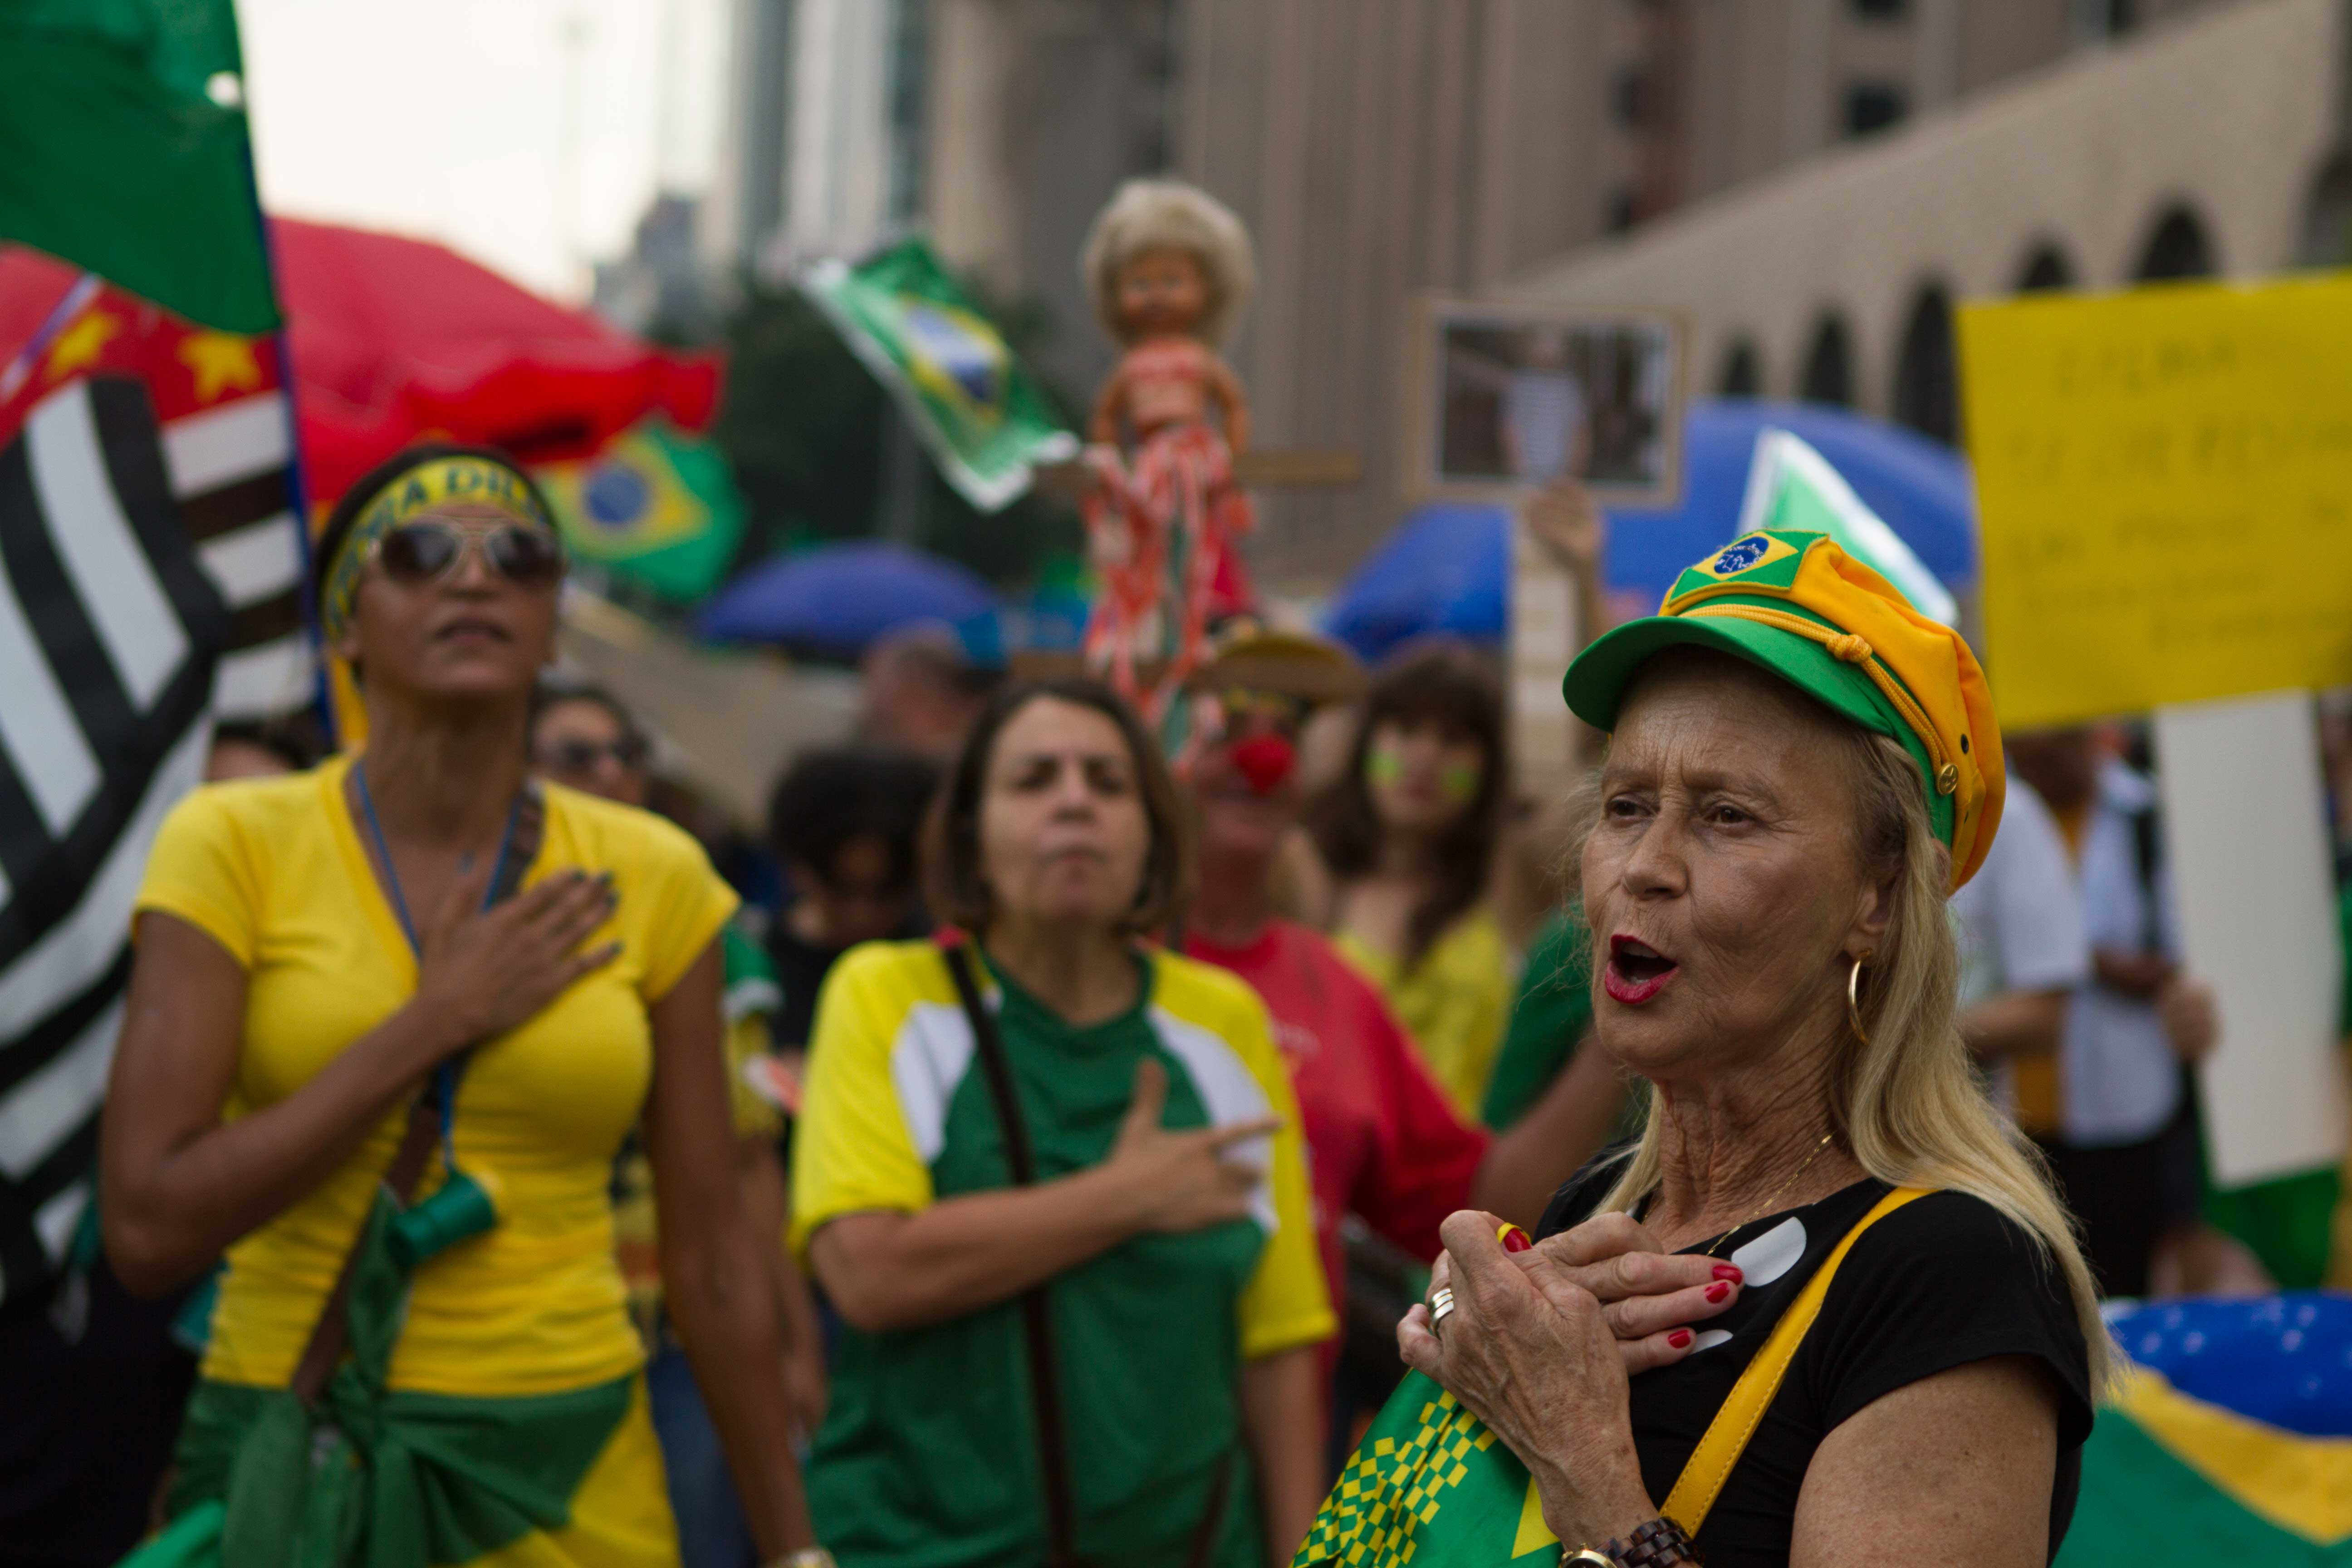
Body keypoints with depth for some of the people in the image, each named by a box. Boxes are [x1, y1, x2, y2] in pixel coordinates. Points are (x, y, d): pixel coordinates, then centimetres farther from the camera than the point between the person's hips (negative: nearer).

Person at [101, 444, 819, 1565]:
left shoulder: (651, 876, 0)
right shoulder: (236, 844, -6)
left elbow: (710, 1259, 4)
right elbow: (147, 1229, -15)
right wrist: (435, 1021, -15)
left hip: (574, 1476, 2)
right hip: (291, 1465, -2)